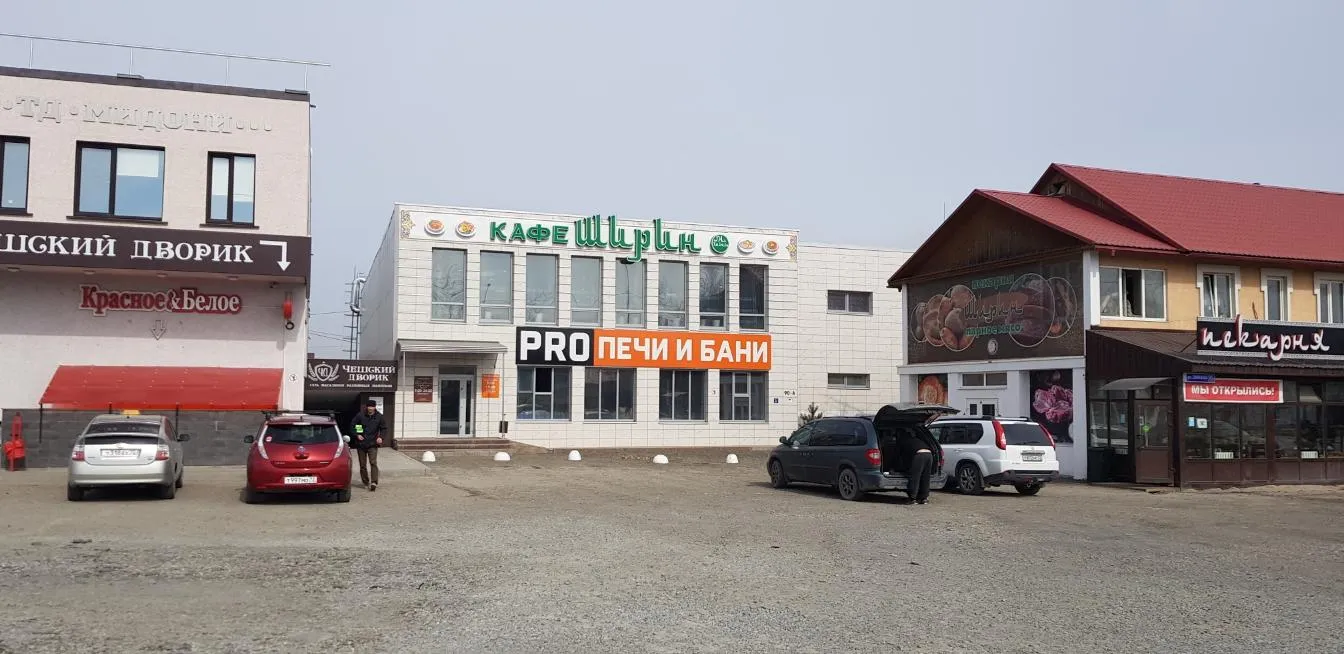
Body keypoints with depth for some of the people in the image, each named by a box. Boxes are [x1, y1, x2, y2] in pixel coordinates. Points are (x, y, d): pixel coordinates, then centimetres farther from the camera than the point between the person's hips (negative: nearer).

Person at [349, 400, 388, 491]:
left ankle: (374, 482, -22)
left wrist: (381, 437, -8)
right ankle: (365, 482, 22)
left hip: (372, 444, -1)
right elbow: (352, 426, 6)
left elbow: (384, 428, 10)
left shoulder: (379, 417, 0)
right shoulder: (360, 416, -3)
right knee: (363, 465, 9)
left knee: (373, 463, -16)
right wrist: (357, 435, -8)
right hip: (361, 444, 1)